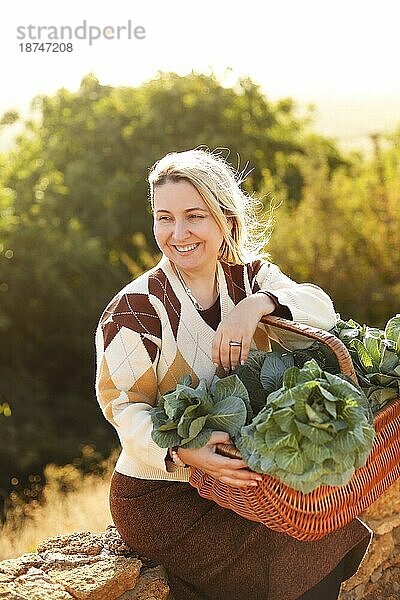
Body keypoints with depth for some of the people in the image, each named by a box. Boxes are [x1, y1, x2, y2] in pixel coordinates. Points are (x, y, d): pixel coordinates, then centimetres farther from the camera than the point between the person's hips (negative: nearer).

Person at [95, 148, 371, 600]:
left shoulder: (249, 276, 1)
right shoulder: (134, 309, -13)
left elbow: (320, 314, -14)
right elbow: (126, 408, -14)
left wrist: (257, 305, -33)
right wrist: (183, 451, -32)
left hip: (240, 478, 5)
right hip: (160, 497, -5)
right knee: (312, 559, -16)